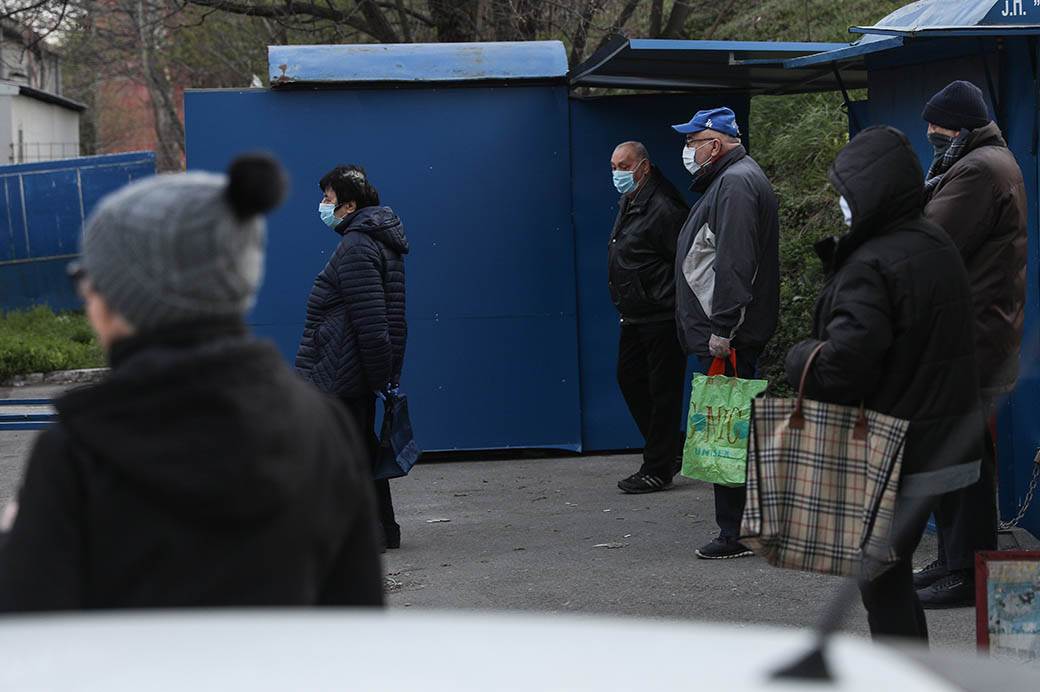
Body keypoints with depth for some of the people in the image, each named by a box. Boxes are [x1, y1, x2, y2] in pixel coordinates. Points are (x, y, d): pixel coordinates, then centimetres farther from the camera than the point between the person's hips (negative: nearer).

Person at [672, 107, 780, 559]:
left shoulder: (736, 183, -13)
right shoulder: (729, 180, 22)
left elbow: (734, 263, -22)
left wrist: (721, 329, -24)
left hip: (727, 337, -11)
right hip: (722, 333, 11)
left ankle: (735, 533, -8)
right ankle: (739, 528, 16)